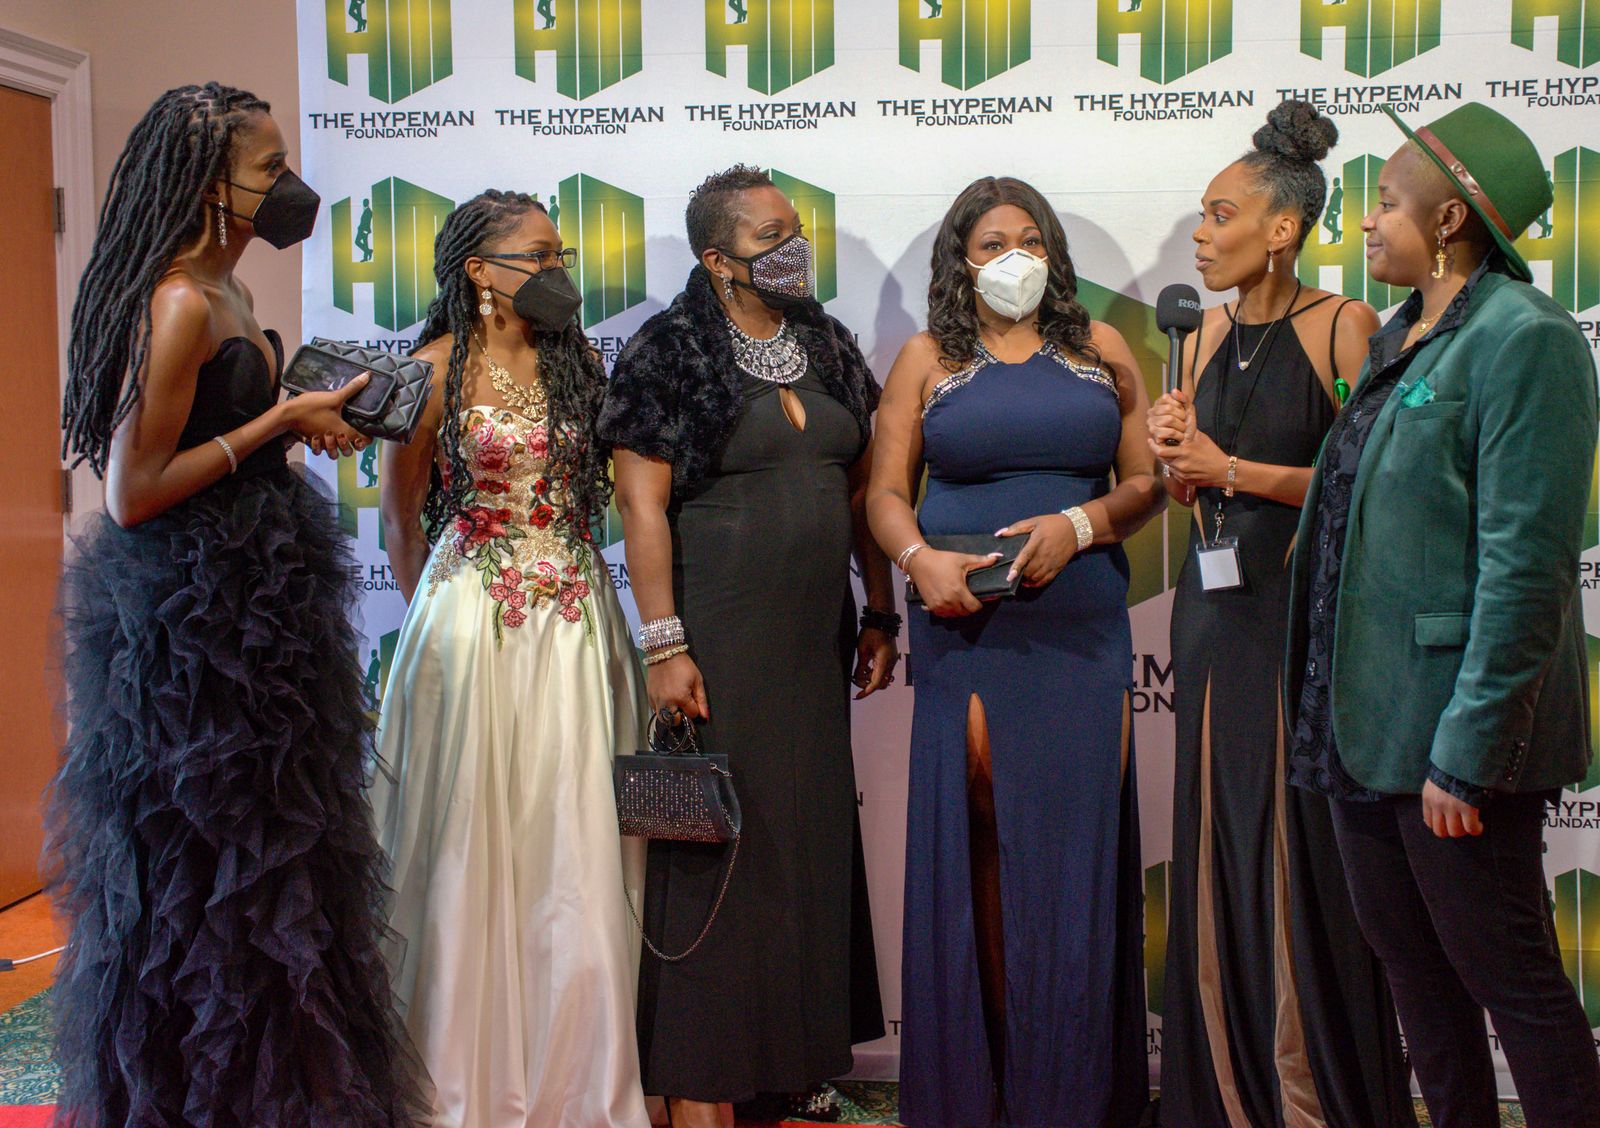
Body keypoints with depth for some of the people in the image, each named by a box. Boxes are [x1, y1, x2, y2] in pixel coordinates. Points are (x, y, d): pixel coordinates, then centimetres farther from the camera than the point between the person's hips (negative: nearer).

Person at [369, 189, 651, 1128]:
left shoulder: (580, 364, 10)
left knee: (575, 845, 2)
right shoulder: (439, 369, -2)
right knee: (474, 845, 2)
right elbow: (401, 517, 6)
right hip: (472, 618, -3)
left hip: (576, 620, 3)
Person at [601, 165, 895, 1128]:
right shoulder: (671, 352, -6)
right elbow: (643, 505, -11)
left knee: (815, 832, 10)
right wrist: (665, 644, -16)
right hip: (721, 633, -6)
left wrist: (879, 615, 11)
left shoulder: (828, 345, 12)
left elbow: (861, 490, 15)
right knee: (717, 839, -2)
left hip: (817, 634, 6)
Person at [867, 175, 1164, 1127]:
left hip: (1081, 623, 1)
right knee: (983, 835, -1)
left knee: (1080, 833, 1)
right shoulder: (928, 360, 10)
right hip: (968, 622, -1)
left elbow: (1148, 482, 8)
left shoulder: (1100, 351, 11)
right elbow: (887, 491, 7)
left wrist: (1079, 524, -9)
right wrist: (920, 559, -12)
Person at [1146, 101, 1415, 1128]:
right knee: (1216, 849, 9)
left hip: (1301, 611, -7)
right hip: (1214, 609, 7)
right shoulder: (1215, 328, 12)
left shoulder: (1342, 328, -9)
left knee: (1299, 858, -2)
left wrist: (1233, 470, -15)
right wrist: (1177, 457, -3)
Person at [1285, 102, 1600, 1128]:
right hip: (1368, 722, 9)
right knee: (1413, 966, 17)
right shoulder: (1400, 336, 14)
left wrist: (1466, 750, -22)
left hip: (1448, 729, -9)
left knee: (1511, 981, 2)